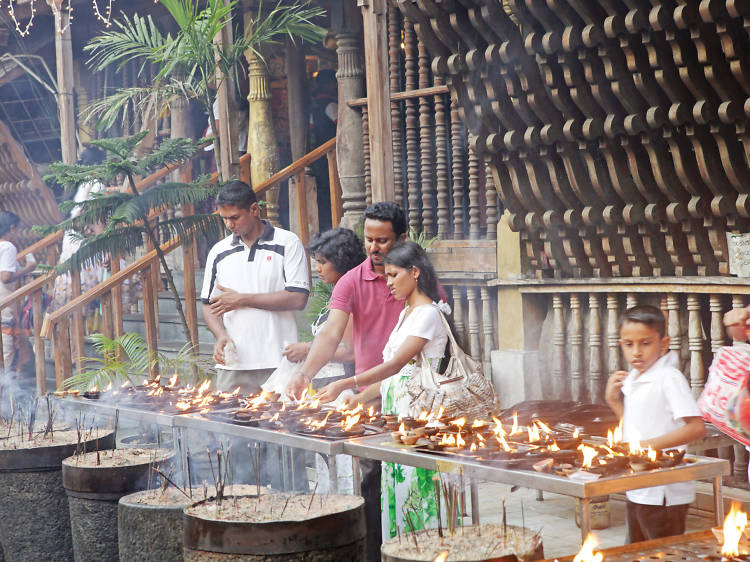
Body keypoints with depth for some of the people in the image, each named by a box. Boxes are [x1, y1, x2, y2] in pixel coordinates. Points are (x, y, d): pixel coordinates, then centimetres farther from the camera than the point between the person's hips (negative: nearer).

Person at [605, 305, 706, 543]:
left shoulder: (669, 378, -16)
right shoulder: (632, 379, 10)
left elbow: (696, 427, -23)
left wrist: (648, 445, -24)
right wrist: (613, 400, 6)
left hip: (663, 495, -9)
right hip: (637, 492, 9)